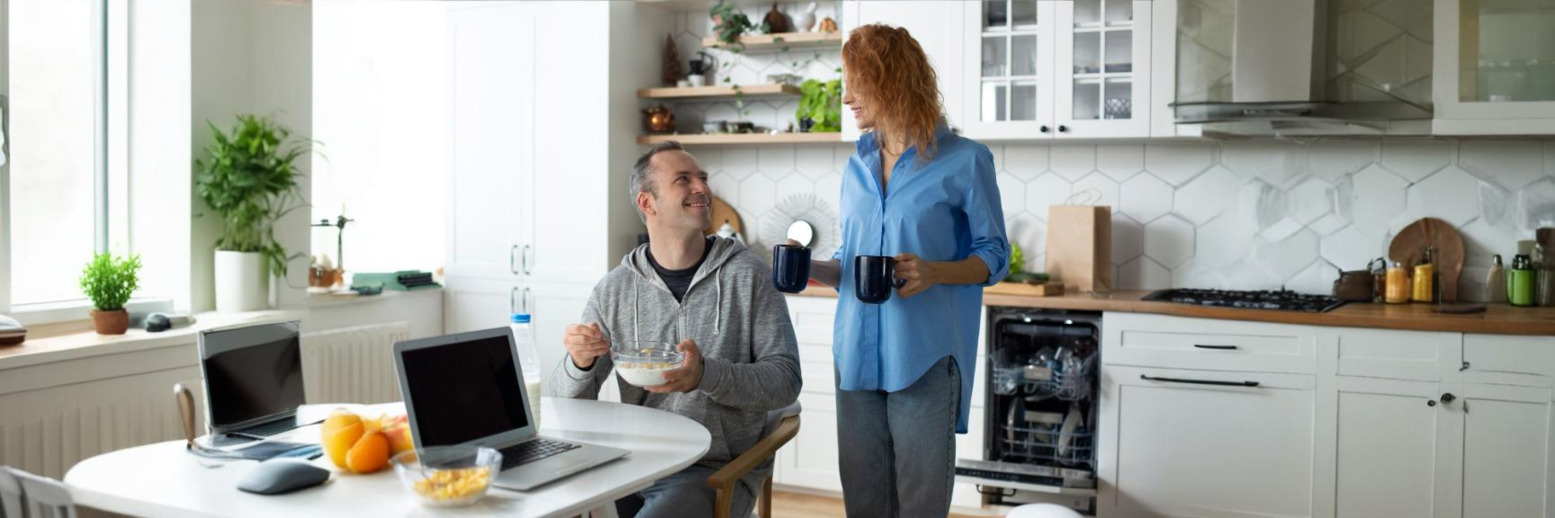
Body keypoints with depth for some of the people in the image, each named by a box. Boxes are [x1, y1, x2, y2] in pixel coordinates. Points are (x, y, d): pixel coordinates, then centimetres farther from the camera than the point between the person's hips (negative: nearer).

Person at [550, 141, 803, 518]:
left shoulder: (747, 274, -2)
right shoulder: (614, 290, 5)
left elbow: (786, 380, -7)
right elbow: (569, 401, 7)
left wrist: (707, 375, -24)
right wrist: (581, 364, -17)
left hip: (718, 471, -2)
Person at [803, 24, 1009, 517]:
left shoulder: (963, 161, -4)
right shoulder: (858, 167, 13)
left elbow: (993, 257, 0)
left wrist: (933, 272, -18)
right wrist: (814, 268, -1)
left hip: (923, 358, -5)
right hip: (857, 354, 5)